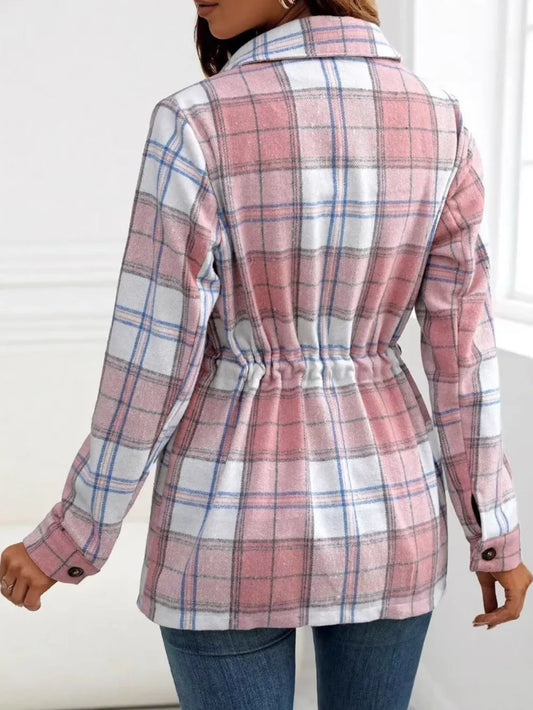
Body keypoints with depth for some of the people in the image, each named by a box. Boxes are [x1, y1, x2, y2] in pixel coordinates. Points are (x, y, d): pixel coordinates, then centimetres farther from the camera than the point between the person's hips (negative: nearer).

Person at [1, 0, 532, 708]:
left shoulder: (197, 125, -18)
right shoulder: (438, 119, -5)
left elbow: (152, 361, -16)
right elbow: (463, 346, -3)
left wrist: (70, 537, -2)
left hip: (240, 523, -3)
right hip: (387, 513, 4)